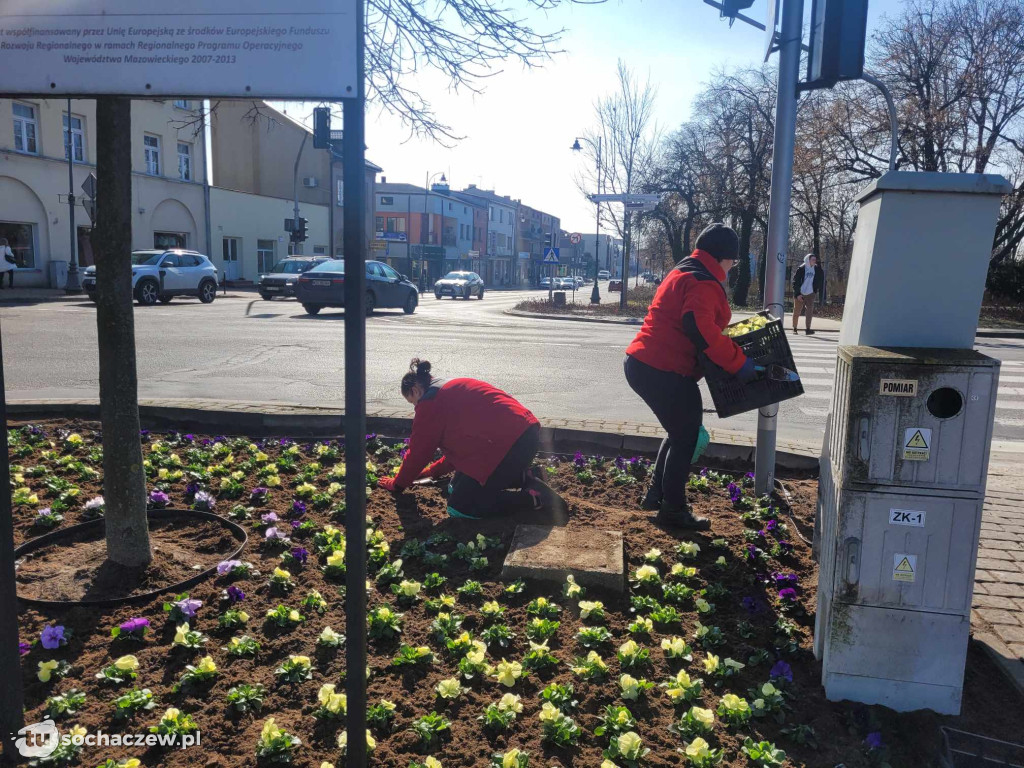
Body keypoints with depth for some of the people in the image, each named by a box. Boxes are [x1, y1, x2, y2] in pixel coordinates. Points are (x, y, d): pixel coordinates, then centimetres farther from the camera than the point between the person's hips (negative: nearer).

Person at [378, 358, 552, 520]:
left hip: (509, 442, -10)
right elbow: (460, 443, 31)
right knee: (457, 487, 19)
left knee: (459, 507, -3)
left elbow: (418, 452, 4)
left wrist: (397, 484, 20)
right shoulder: (453, 389, 26)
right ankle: (524, 476, 13)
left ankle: (530, 496, -6)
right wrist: (433, 471, 36)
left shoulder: (430, 402, -3)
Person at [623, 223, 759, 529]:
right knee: (686, 437, 3)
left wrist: (725, 339, 23)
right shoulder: (704, 282, -13)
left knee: (681, 431, 23)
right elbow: (701, 328, -28)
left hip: (641, 363, 11)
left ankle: (656, 494, 32)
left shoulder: (684, 272, 20)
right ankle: (673, 510, 14)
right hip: (663, 371, -10)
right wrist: (738, 362, -22)